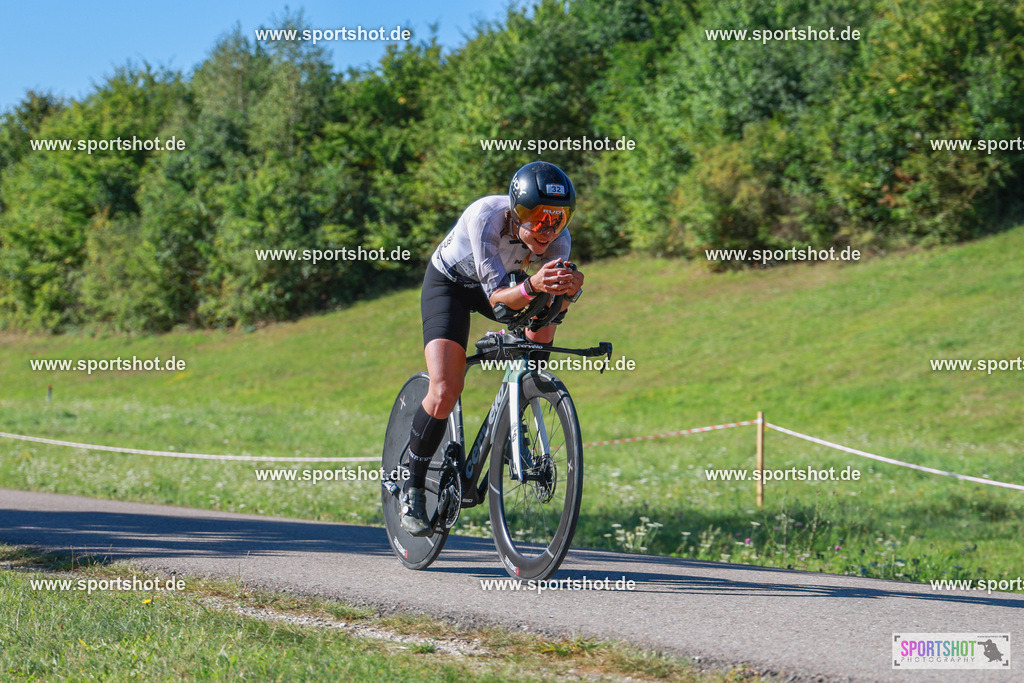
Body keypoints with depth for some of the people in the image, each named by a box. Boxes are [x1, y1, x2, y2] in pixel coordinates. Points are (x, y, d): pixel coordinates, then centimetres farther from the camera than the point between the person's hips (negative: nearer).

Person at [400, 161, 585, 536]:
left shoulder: (557, 237, -27)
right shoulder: (486, 217, -39)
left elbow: (554, 305, -32)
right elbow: (497, 296, -41)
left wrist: (568, 290, -55)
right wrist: (531, 286, -61)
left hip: (502, 279, 5)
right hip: (449, 283, -5)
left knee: (542, 330, -25)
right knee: (445, 393, -19)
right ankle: (413, 488, 2)